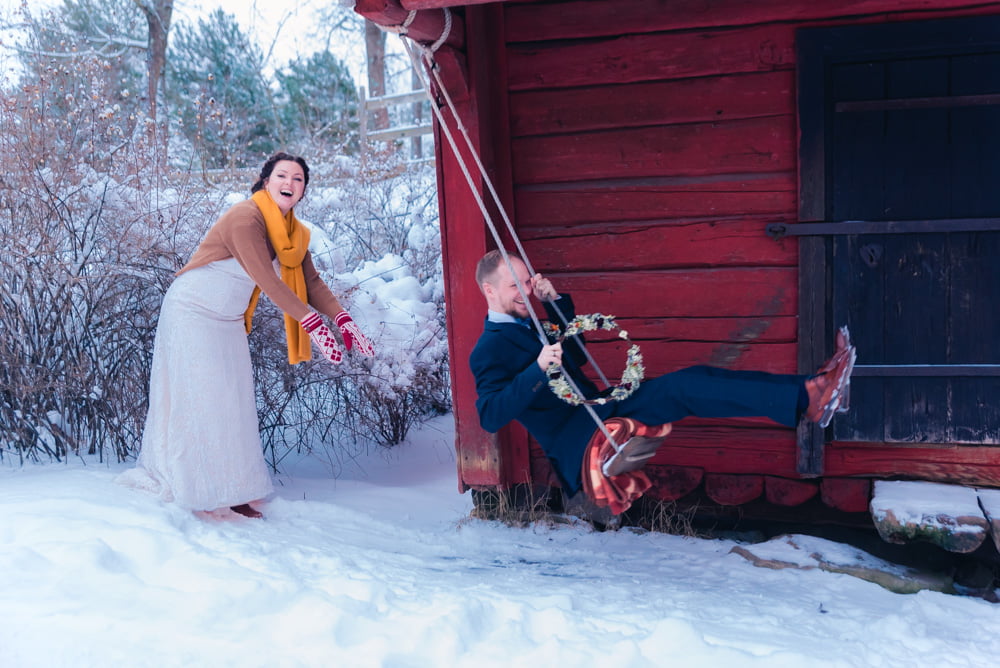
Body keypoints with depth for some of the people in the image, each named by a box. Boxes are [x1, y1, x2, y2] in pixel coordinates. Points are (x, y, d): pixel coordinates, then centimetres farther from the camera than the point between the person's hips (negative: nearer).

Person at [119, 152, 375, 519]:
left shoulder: (292, 230, 2)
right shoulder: (245, 218, -24)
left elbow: (311, 280, 0)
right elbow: (268, 281, -29)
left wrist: (344, 321, -13)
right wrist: (313, 324, -31)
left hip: (228, 321, 8)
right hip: (193, 313, -8)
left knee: (235, 402, 7)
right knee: (202, 400, -5)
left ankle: (233, 491, 12)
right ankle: (208, 494, 2)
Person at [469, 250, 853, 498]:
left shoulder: (524, 326, 21)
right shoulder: (489, 350, -8)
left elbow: (576, 357, 29)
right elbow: (490, 416, -22)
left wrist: (556, 301, 16)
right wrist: (538, 369, -32)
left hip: (596, 411, 9)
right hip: (575, 444, -9)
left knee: (697, 376, -8)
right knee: (680, 388, -23)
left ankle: (807, 391, -17)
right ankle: (805, 400, -29)